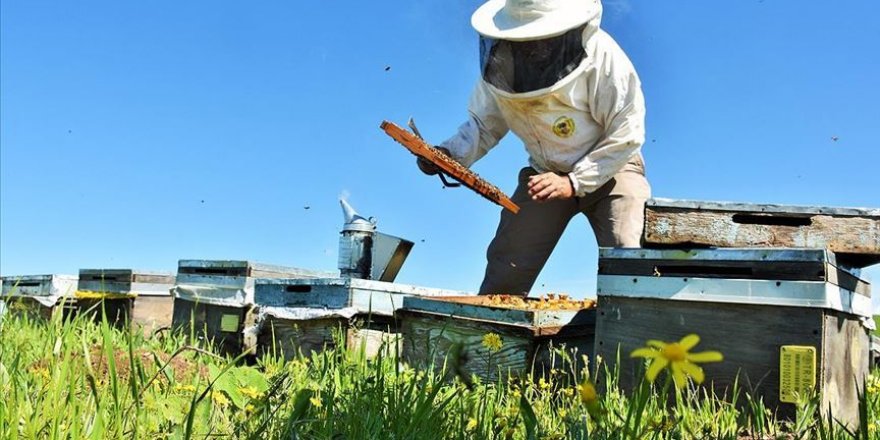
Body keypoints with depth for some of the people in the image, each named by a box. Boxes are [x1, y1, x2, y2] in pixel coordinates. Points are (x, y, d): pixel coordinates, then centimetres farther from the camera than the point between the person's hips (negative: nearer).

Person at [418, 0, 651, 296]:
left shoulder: (600, 54, -24)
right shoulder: (500, 61, -12)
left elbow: (627, 133, -20)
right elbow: (484, 123, 1)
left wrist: (575, 182, -25)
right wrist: (452, 154, -19)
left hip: (611, 170, -3)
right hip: (545, 173, 3)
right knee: (505, 273, 0)